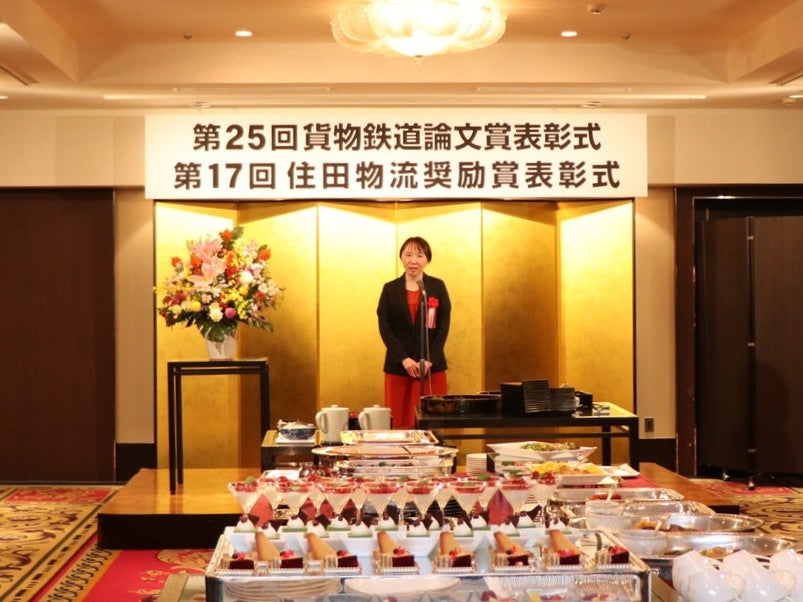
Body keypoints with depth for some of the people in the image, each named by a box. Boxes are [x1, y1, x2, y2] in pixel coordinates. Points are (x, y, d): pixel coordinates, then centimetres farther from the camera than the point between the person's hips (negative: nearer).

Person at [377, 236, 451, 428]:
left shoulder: (438, 286, 5)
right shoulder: (390, 289, 5)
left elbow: (443, 326, 1)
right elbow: (385, 327, 0)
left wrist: (429, 360, -10)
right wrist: (404, 359, -12)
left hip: (432, 366, 0)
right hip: (398, 366, 0)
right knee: (400, 423, -1)